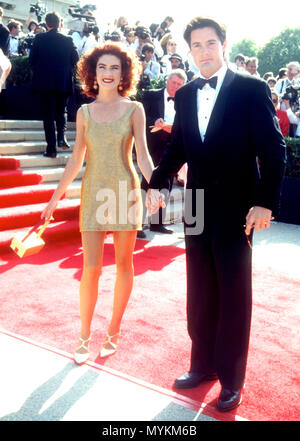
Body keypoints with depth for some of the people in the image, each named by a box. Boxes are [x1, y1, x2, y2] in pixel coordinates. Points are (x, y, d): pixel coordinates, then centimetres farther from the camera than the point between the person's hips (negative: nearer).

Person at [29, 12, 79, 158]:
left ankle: (51, 148, -1)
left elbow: (32, 59, 0)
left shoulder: (39, 38, -3)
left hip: (44, 82, -1)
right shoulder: (68, 40, -1)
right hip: (64, 83, 1)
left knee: (48, 115, 3)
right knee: (61, 112, 18)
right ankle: (61, 138, -3)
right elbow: (75, 60, 2)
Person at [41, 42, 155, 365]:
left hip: (125, 191, -1)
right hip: (94, 193, 1)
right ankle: (84, 337, 12)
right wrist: (55, 197, 6)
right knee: (90, 268, -1)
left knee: (123, 265, 6)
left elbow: (142, 154, -4)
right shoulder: (84, 112, 8)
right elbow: (76, 160, 9)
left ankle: (113, 332, 21)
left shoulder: (134, 109, 2)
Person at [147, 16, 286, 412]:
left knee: (234, 295, 7)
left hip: (236, 210, -5)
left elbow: (273, 150, -11)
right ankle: (203, 365, 31)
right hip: (197, 208, 5)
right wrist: (156, 183, 0)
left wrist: (265, 202, -18)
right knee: (200, 293, 14)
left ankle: (232, 379, 22)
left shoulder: (252, 89, -8)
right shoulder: (184, 95, 8)